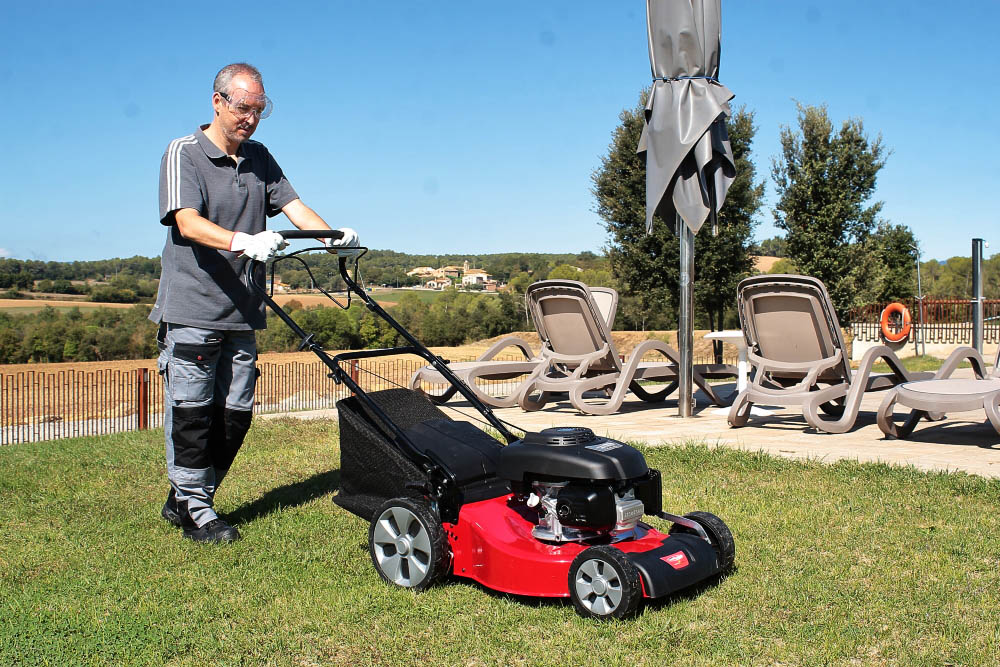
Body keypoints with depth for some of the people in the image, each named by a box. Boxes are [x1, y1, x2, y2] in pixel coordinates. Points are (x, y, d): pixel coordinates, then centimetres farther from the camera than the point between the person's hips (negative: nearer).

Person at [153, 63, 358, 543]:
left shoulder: (259, 159, 16)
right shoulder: (183, 154, -4)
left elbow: (293, 205, 7)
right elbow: (188, 222, -18)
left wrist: (333, 237, -14)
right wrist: (243, 242, -37)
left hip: (241, 313, 6)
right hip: (191, 310, -6)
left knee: (235, 414, 8)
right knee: (192, 413, -2)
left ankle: (184, 499, 23)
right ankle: (195, 511, 11)